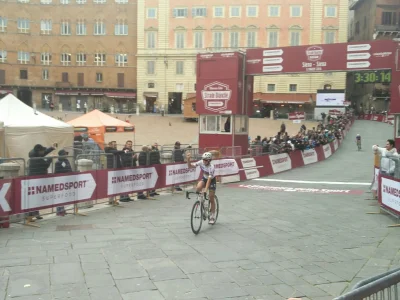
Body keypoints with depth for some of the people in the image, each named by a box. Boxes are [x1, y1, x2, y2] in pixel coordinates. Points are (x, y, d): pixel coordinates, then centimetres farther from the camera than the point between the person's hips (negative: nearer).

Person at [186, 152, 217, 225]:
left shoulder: (211, 167, -33)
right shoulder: (201, 162, -20)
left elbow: (209, 179, -38)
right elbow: (190, 166, -21)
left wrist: (205, 189, -47)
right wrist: (188, 159, -38)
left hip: (212, 180, -4)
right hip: (204, 178, 4)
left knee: (211, 199, -2)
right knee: (198, 188, -30)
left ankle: (212, 217, 12)